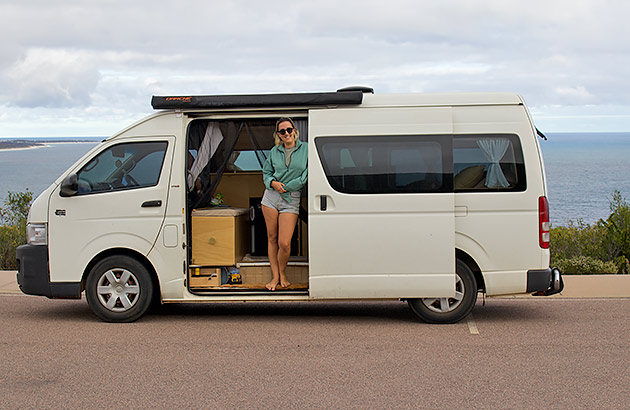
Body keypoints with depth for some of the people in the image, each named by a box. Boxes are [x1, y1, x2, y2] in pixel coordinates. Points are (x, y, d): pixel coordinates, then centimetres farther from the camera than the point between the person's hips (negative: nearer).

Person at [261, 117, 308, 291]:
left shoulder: (305, 149, 0)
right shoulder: (274, 151, 8)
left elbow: (305, 177, -3)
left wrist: (285, 186, -8)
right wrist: (273, 183, -6)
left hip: (291, 200, -3)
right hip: (271, 197, 3)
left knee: (284, 243, -9)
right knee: (272, 238, 5)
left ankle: (282, 273, 16)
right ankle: (275, 276, 15)